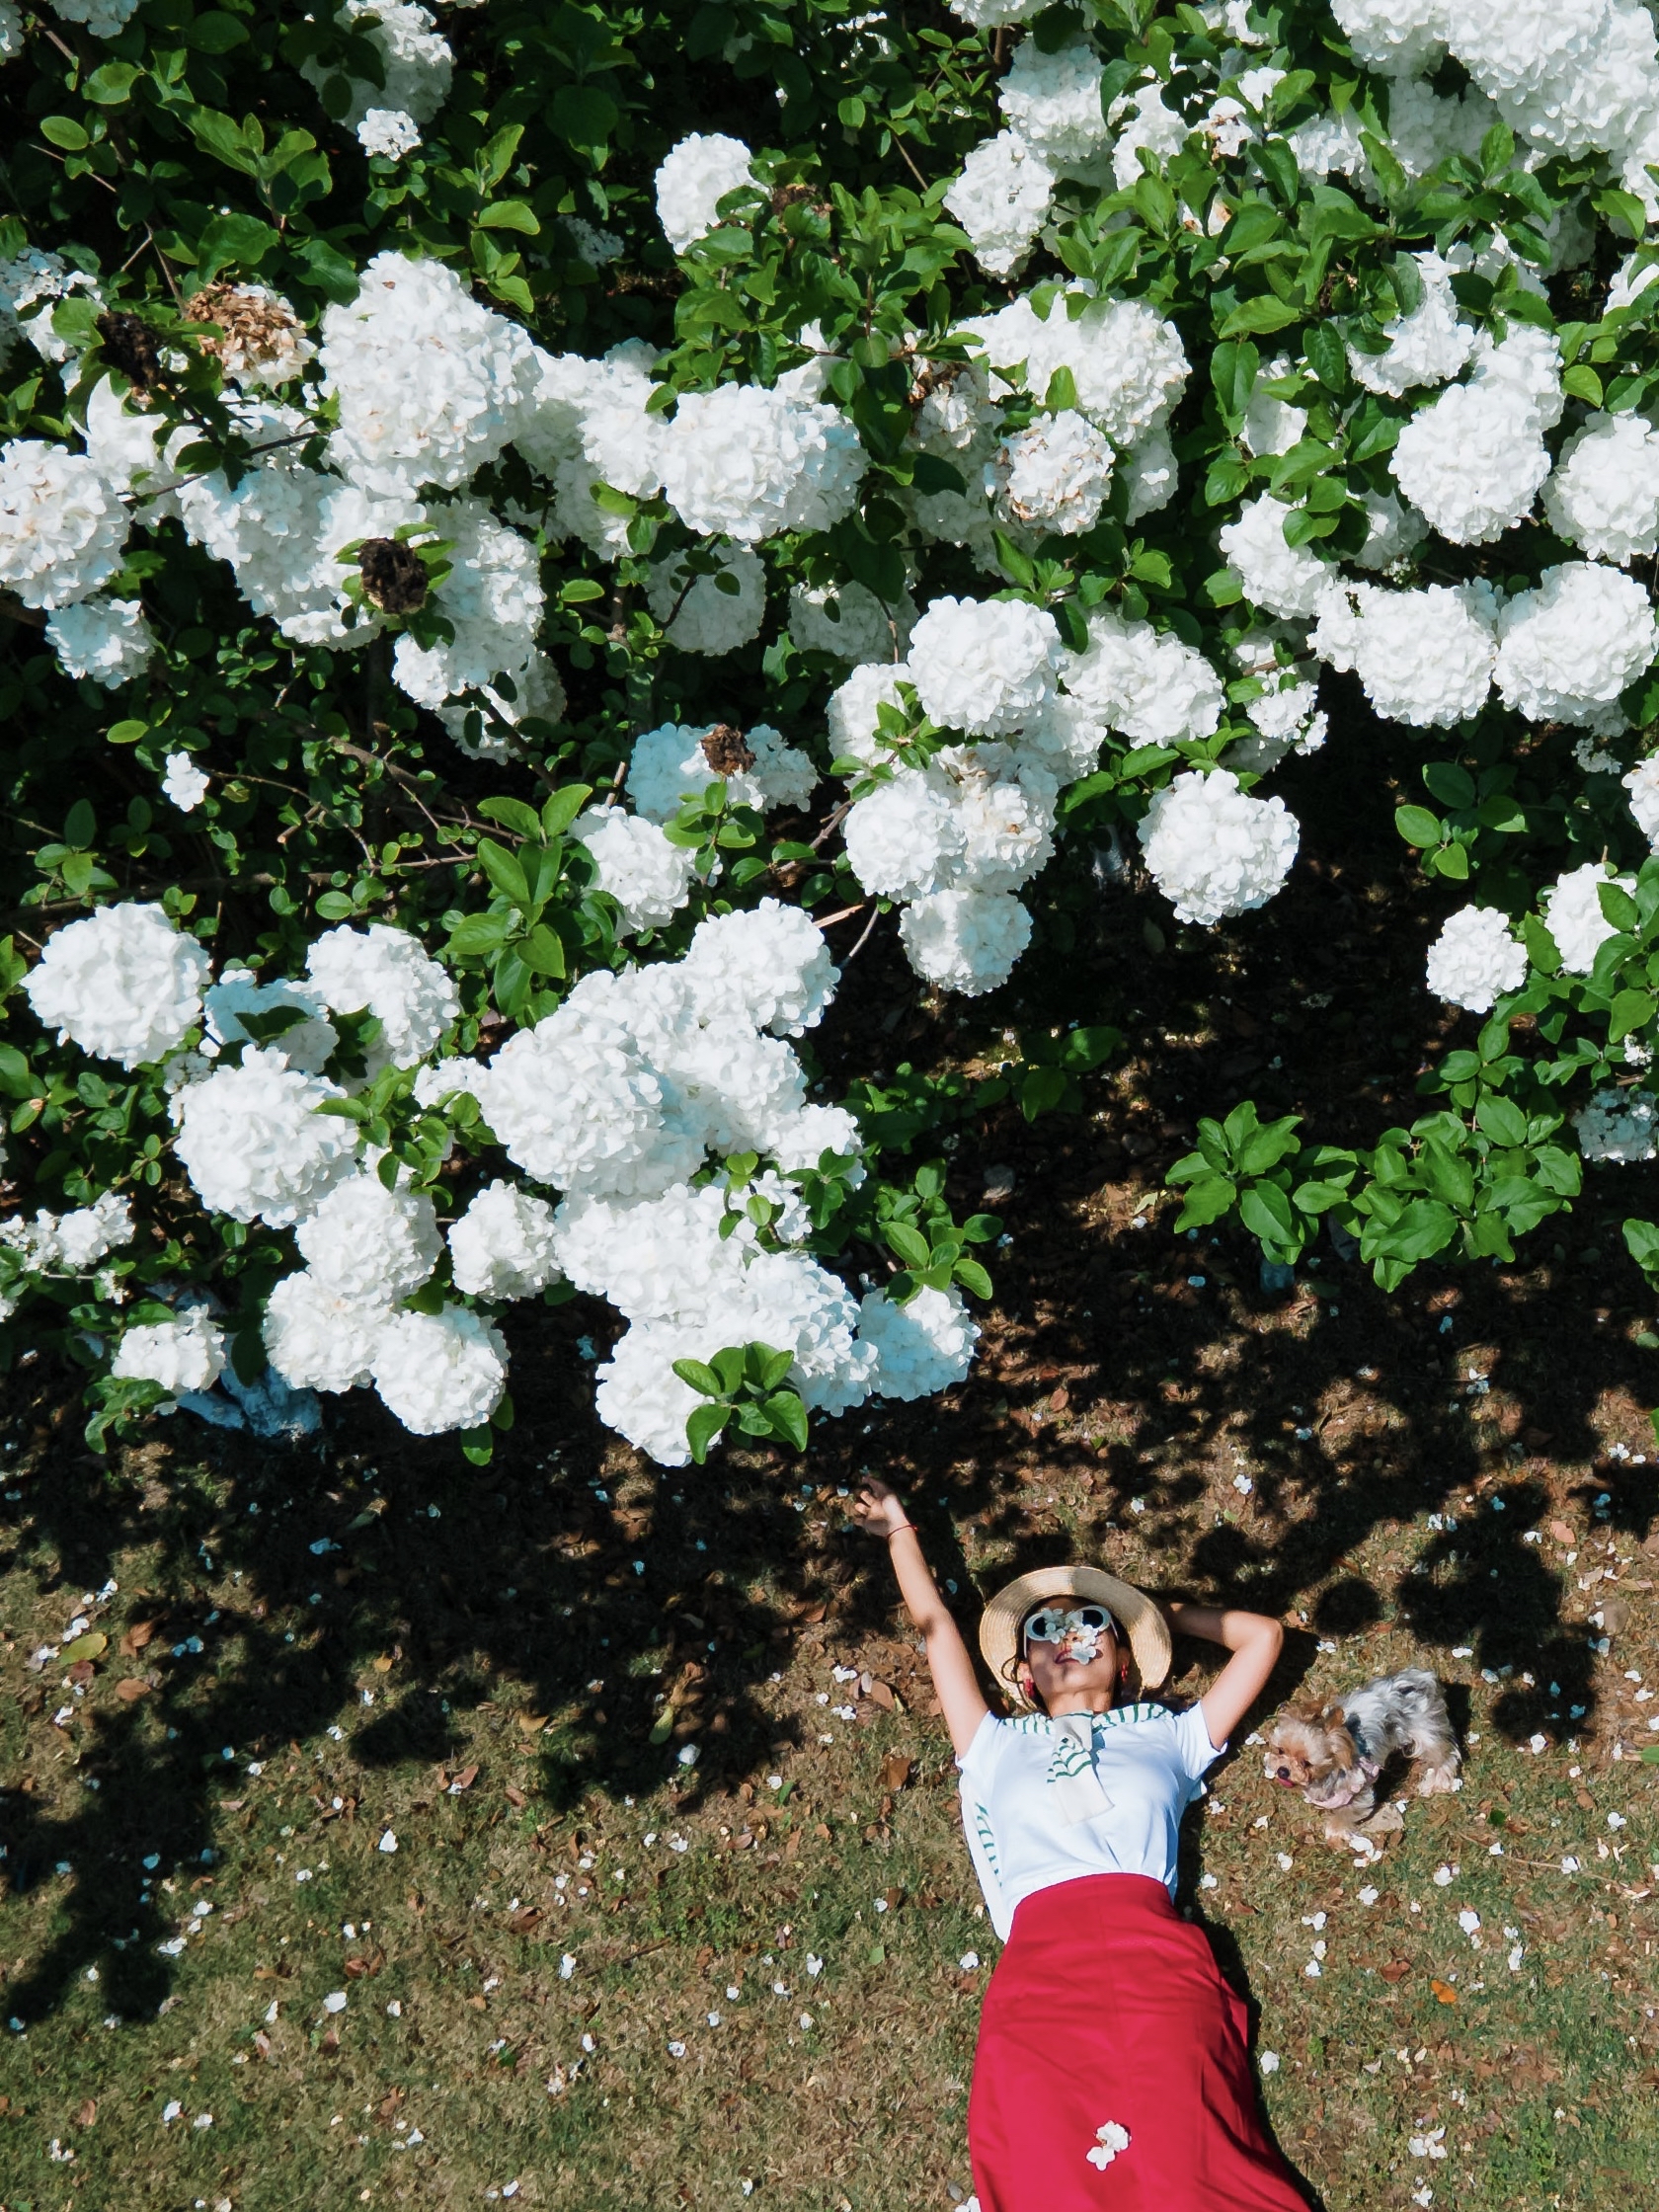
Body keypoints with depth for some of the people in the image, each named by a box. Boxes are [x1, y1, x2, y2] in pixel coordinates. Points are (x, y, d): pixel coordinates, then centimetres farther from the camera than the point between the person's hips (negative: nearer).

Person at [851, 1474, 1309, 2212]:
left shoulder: (1166, 1737, 27)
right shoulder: (998, 1749, 29)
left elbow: (1262, 1634, 31)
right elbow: (934, 1626, 39)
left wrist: (1159, 1609, 41)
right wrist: (900, 1531, 49)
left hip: (1154, 1955, 0)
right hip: (1038, 1964, 1)